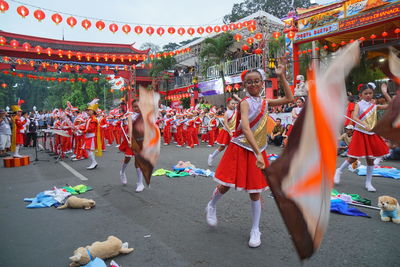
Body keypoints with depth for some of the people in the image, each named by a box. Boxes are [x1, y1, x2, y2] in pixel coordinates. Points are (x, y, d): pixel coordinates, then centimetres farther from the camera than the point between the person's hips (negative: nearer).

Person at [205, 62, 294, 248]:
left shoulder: (265, 102, 7)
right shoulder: (245, 103, -11)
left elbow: (289, 99, 10)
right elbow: (245, 129, -24)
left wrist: (281, 76, 4)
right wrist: (257, 153, -33)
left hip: (257, 151, 5)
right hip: (240, 149, -4)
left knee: (255, 192, 8)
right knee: (225, 186, 2)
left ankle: (255, 230, 22)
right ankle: (211, 206, 35)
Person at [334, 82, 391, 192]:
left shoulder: (375, 106, 8)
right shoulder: (358, 105, -5)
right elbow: (354, 117, -22)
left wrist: (385, 93, 2)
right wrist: (365, 125, -36)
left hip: (372, 135, 5)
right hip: (360, 134, -4)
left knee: (370, 159, 7)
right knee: (353, 158, -2)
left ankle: (368, 183, 17)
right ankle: (339, 171, 21)